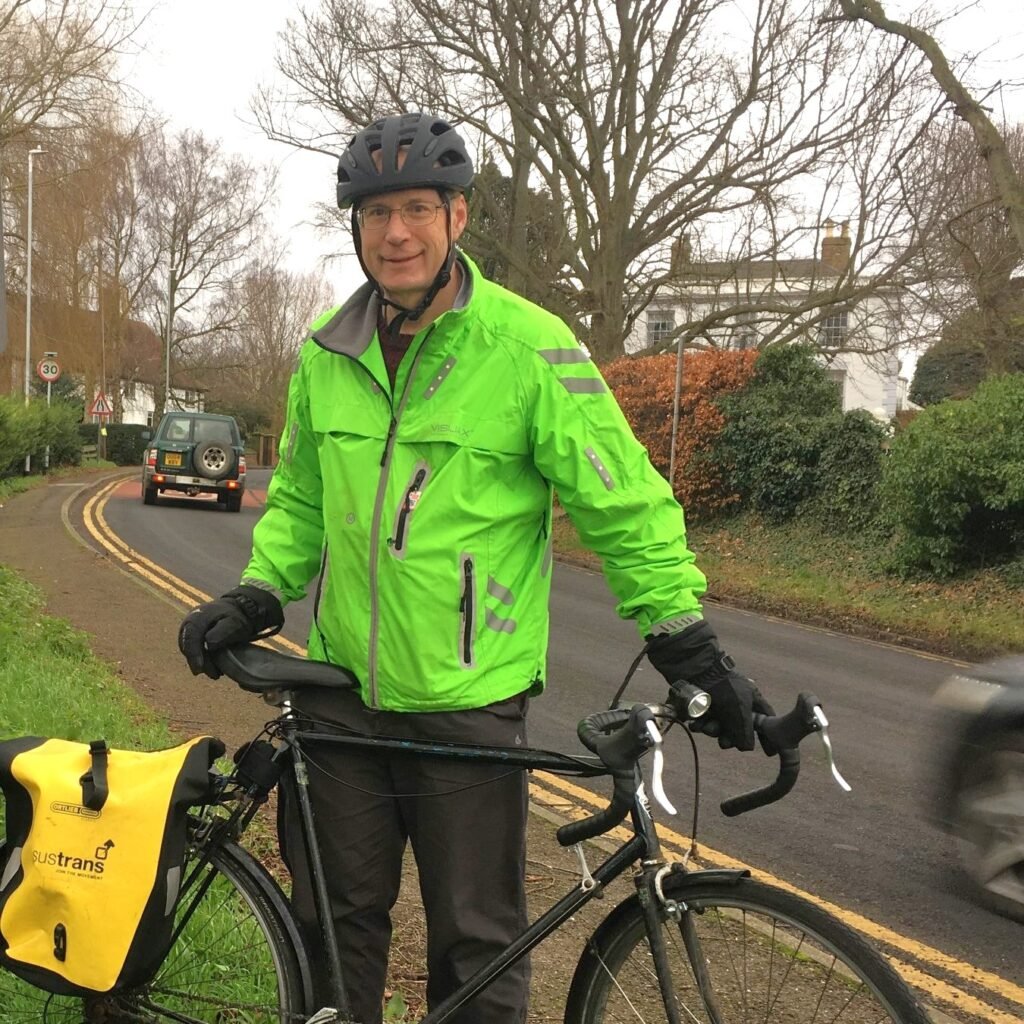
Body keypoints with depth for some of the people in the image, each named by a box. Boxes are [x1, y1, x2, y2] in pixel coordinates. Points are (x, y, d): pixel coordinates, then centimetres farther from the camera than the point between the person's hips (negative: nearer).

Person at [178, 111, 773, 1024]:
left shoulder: (528, 346, -11)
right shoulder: (328, 350, 5)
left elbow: (624, 503, -9)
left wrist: (686, 638, -12)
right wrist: (255, 598, 5)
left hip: (468, 701, -4)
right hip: (341, 690, 5)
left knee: (477, 943, 8)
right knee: (336, 921, 18)